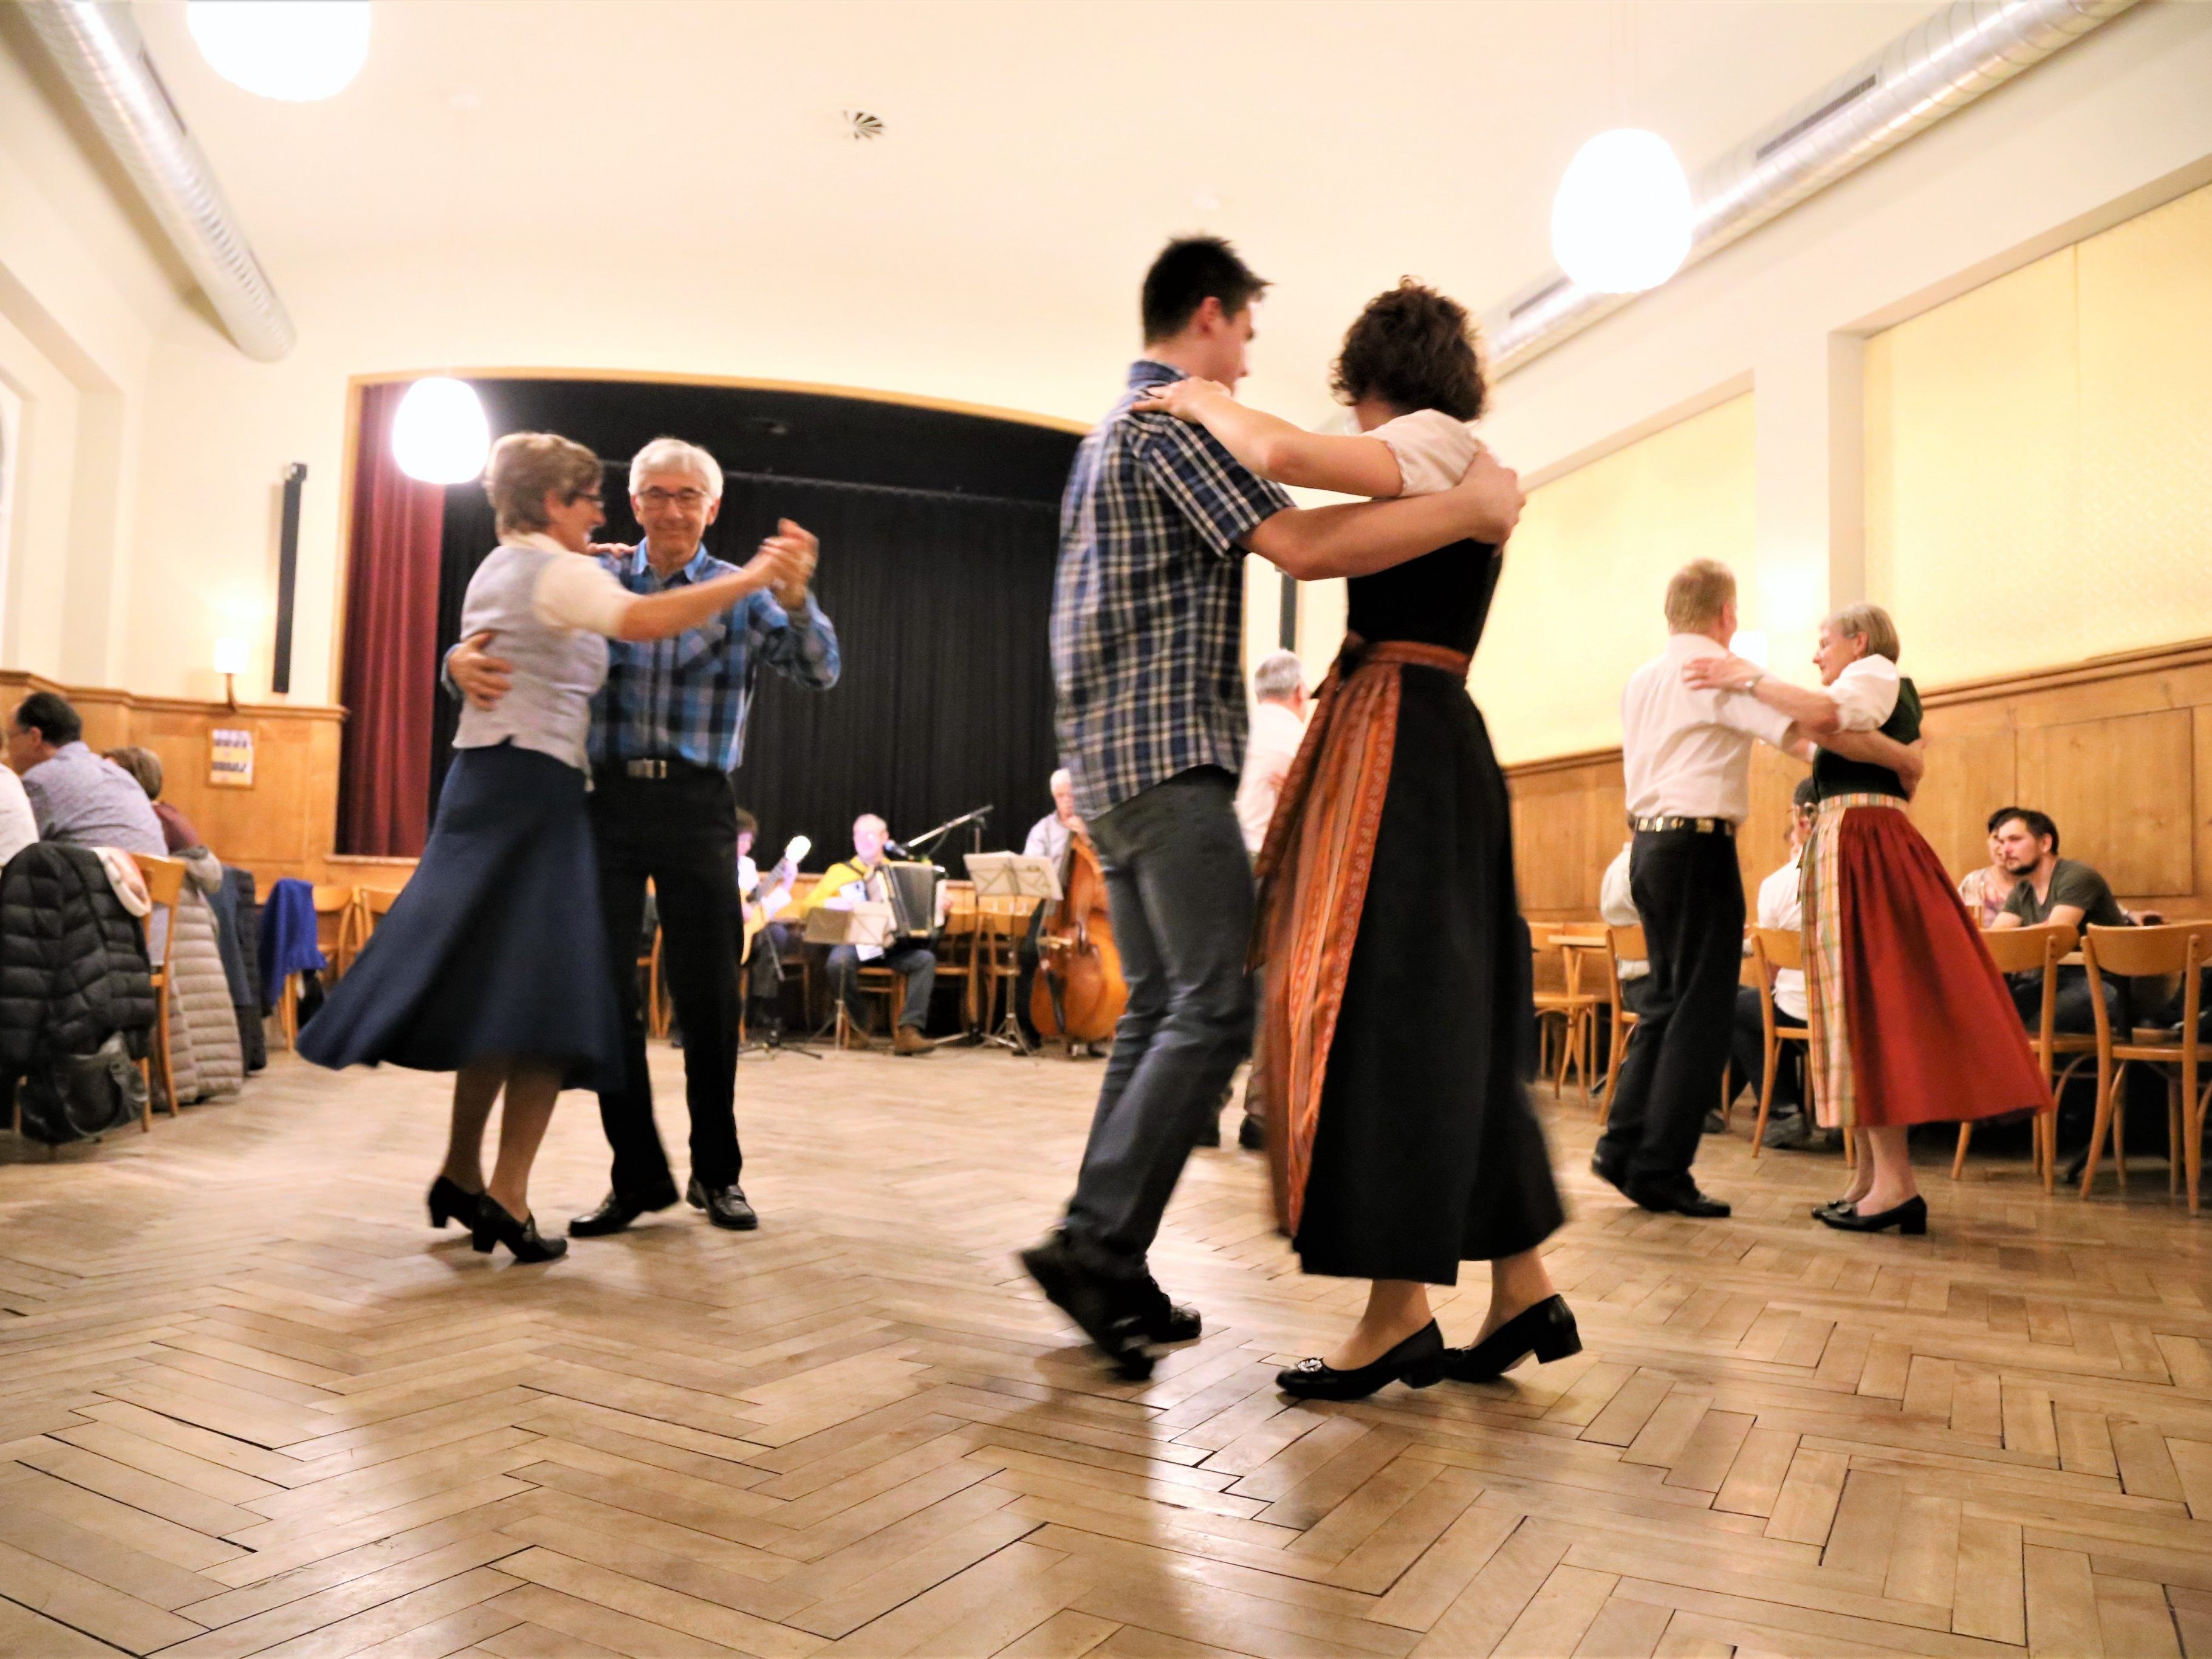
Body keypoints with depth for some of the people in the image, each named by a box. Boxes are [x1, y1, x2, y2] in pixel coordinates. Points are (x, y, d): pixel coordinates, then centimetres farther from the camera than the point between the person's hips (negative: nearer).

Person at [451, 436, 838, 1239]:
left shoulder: (742, 594, 4)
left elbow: (818, 672, -9)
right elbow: (514, 641, 6)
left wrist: (795, 597, -29)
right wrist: (462, 660, -18)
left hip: (696, 805, -1)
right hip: (608, 799, 2)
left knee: (708, 994, 3)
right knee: (604, 990, 3)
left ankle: (716, 1172, 20)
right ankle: (638, 1173, 18)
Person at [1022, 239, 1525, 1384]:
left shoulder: (1111, 431, 25)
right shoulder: (1175, 420, -7)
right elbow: (1300, 547, -18)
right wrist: (1472, 507, -11)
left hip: (1109, 758, 10)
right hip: (1169, 752, -10)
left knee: (1158, 1008, 9)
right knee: (1216, 1008, -10)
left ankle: (1108, 1271, 10)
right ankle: (1096, 1240, -11)